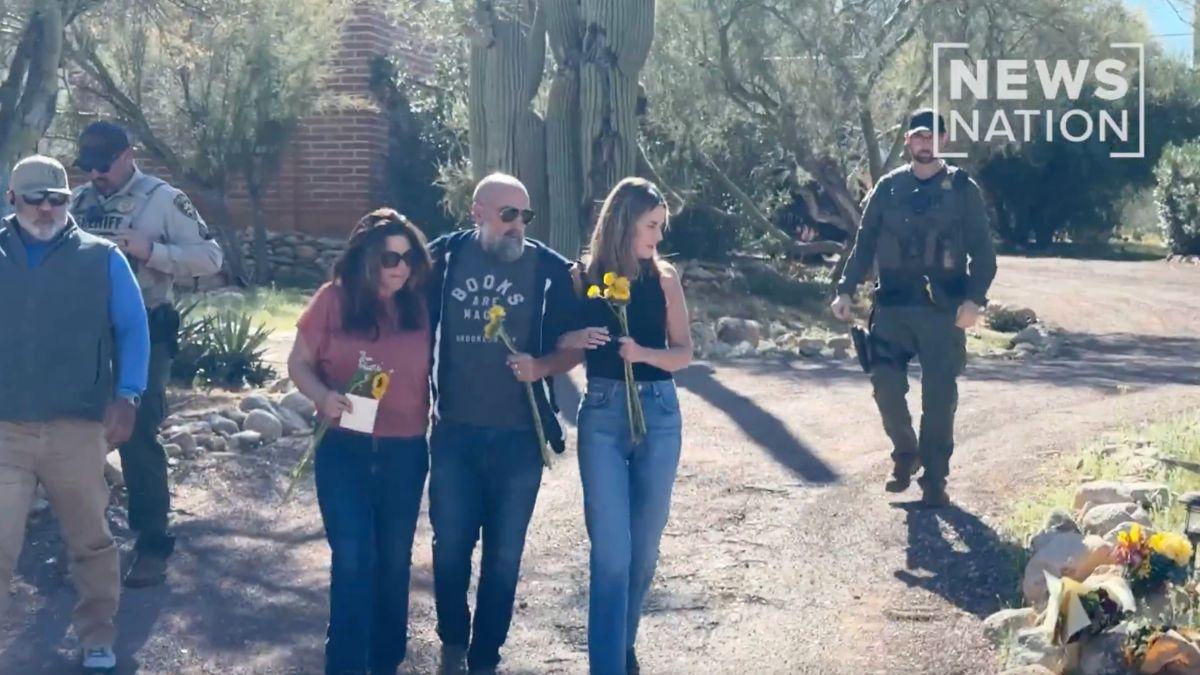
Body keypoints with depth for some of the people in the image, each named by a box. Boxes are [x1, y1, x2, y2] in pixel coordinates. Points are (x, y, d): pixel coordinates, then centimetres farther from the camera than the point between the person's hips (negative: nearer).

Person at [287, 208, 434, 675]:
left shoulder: (419, 308, 0)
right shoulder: (334, 300, -5)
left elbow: (433, 372, 9)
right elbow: (298, 364, 0)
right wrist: (323, 396, -19)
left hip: (405, 451, 2)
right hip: (344, 448, -2)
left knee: (394, 558, 12)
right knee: (353, 556, -6)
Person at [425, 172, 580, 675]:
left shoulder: (549, 269, -5)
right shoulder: (444, 258, -2)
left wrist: (541, 366, -19)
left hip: (519, 434, -1)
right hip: (454, 431, 1)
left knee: (504, 555, 9)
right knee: (450, 545, 10)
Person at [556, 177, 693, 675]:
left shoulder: (664, 278, 1)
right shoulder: (585, 277, -1)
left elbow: (683, 353, 2)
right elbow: (559, 345, 5)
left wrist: (644, 353, -17)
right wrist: (577, 339, -17)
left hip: (658, 414, 2)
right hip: (603, 414, -2)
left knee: (644, 547, 11)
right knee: (611, 552, -7)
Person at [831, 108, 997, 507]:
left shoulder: (962, 189, 2)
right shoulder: (888, 188, 8)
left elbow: (982, 250, -1)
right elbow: (865, 243, 11)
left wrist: (975, 298, -14)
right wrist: (846, 290, 0)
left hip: (943, 309, -2)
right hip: (893, 305, 2)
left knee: (939, 396, -1)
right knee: (885, 383, -6)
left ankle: (935, 480, 10)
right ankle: (905, 452, 20)